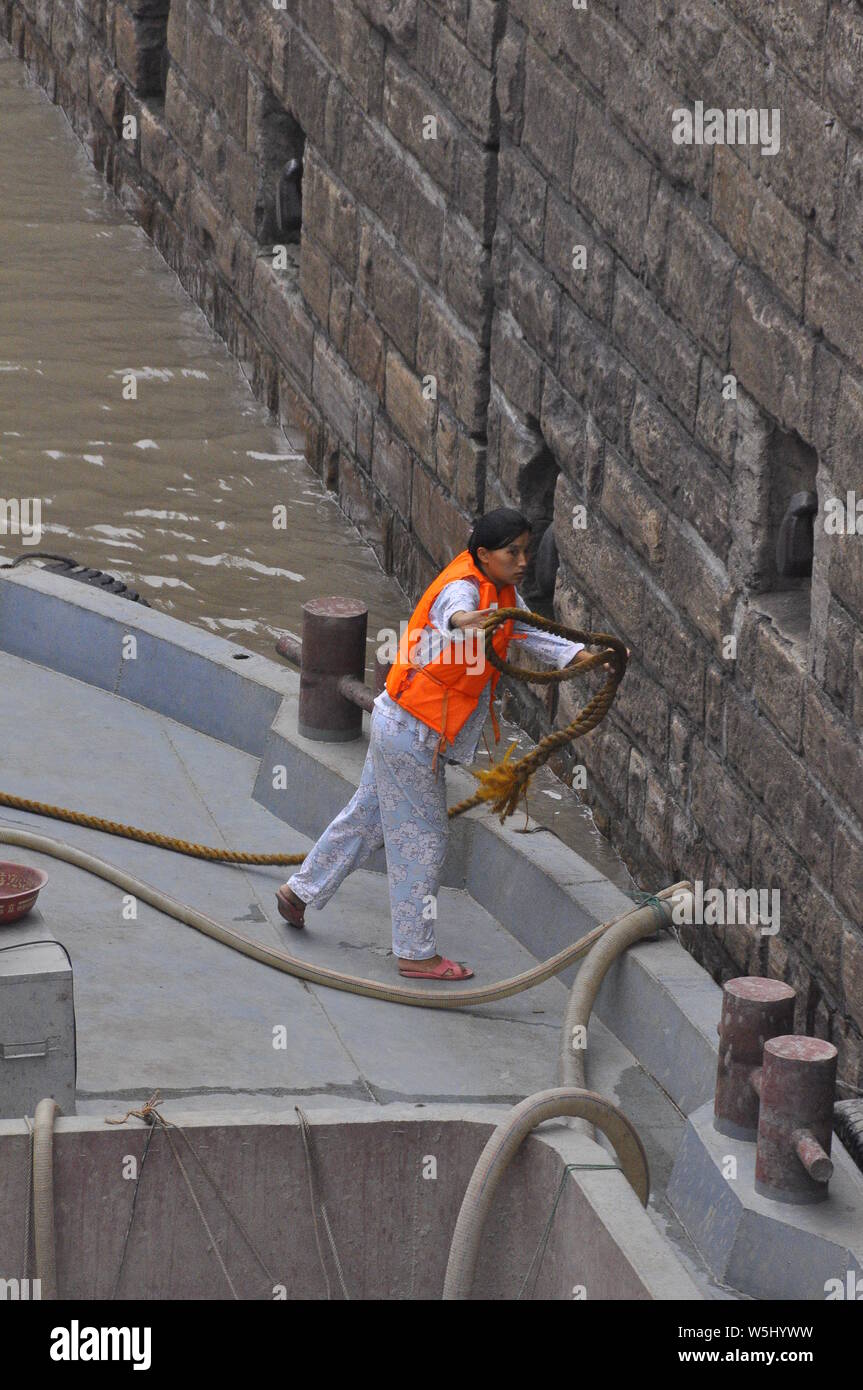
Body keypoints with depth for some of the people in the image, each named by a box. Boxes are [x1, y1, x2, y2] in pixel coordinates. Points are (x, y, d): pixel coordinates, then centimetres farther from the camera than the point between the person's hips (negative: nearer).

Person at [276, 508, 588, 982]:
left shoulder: (503, 595, 4)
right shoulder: (464, 586, -26)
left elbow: (529, 636, 12)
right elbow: (452, 609, -49)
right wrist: (464, 620, -74)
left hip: (400, 728, 10)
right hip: (411, 734, -10)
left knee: (367, 816, 23)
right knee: (421, 838, 0)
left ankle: (300, 890, 39)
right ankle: (416, 953, 10)